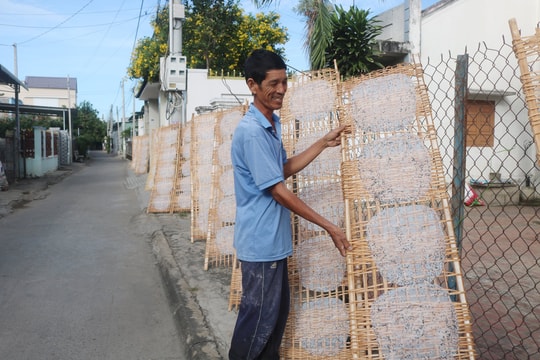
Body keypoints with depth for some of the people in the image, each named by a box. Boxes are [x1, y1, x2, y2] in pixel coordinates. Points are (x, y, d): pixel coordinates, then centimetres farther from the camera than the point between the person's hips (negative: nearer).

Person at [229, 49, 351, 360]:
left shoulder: (273, 124, 9)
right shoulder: (252, 132, -22)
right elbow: (278, 191, -21)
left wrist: (324, 143, 10)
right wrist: (330, 227, -17)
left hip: (275, 239, 9)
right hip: (261, 242, -9)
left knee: (278, 311, 19)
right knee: (259, 317, 4)